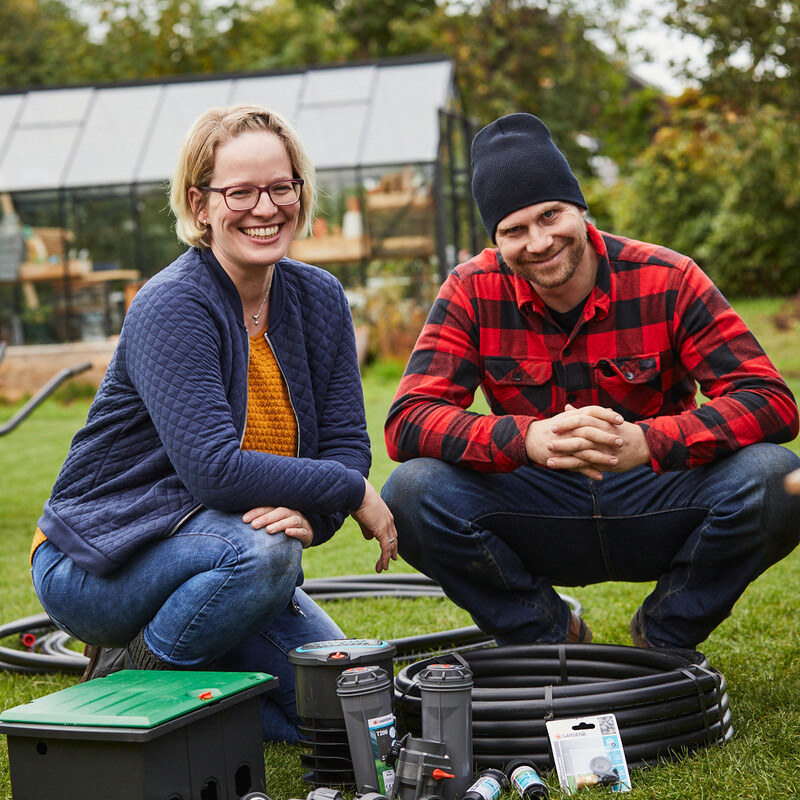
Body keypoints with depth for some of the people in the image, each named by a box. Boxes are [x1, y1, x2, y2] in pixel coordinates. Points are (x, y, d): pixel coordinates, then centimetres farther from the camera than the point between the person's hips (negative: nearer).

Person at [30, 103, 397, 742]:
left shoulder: (319, 299, 1)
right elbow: (213, 469, -30)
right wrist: (352, 491, -21)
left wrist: (308, 511, -25)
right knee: (264, 551, -35)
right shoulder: (172, 307, -20)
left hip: (222, 546, 7)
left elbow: (347, 444, -2)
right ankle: (139, 677, -8)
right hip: (93, 564, -7)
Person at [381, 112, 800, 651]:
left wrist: (645, 443, -37)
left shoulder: (668, 281, -11)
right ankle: (545, 633, 2)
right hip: (542, 517, 1)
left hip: (655, 512, 0)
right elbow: (408, 424, -17)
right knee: (414, 491, -26)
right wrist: (528, 439, -36)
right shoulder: (473, 292, -7)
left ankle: (667, 635, 1)